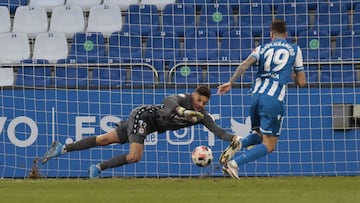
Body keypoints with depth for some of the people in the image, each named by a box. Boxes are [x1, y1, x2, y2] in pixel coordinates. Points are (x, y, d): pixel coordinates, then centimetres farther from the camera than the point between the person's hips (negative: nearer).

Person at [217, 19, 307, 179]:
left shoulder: (262, 49, 17)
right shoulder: (295, 50, 15)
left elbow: (246, 64, -4)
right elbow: (301, 82, 13)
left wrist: (231, 82, -9)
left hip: (256, 95, 4)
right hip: (274, 99, -4)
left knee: (259, 135, 26)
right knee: (269, 145, 1)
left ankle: (239, 144, -5)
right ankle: (234, 163, -17)